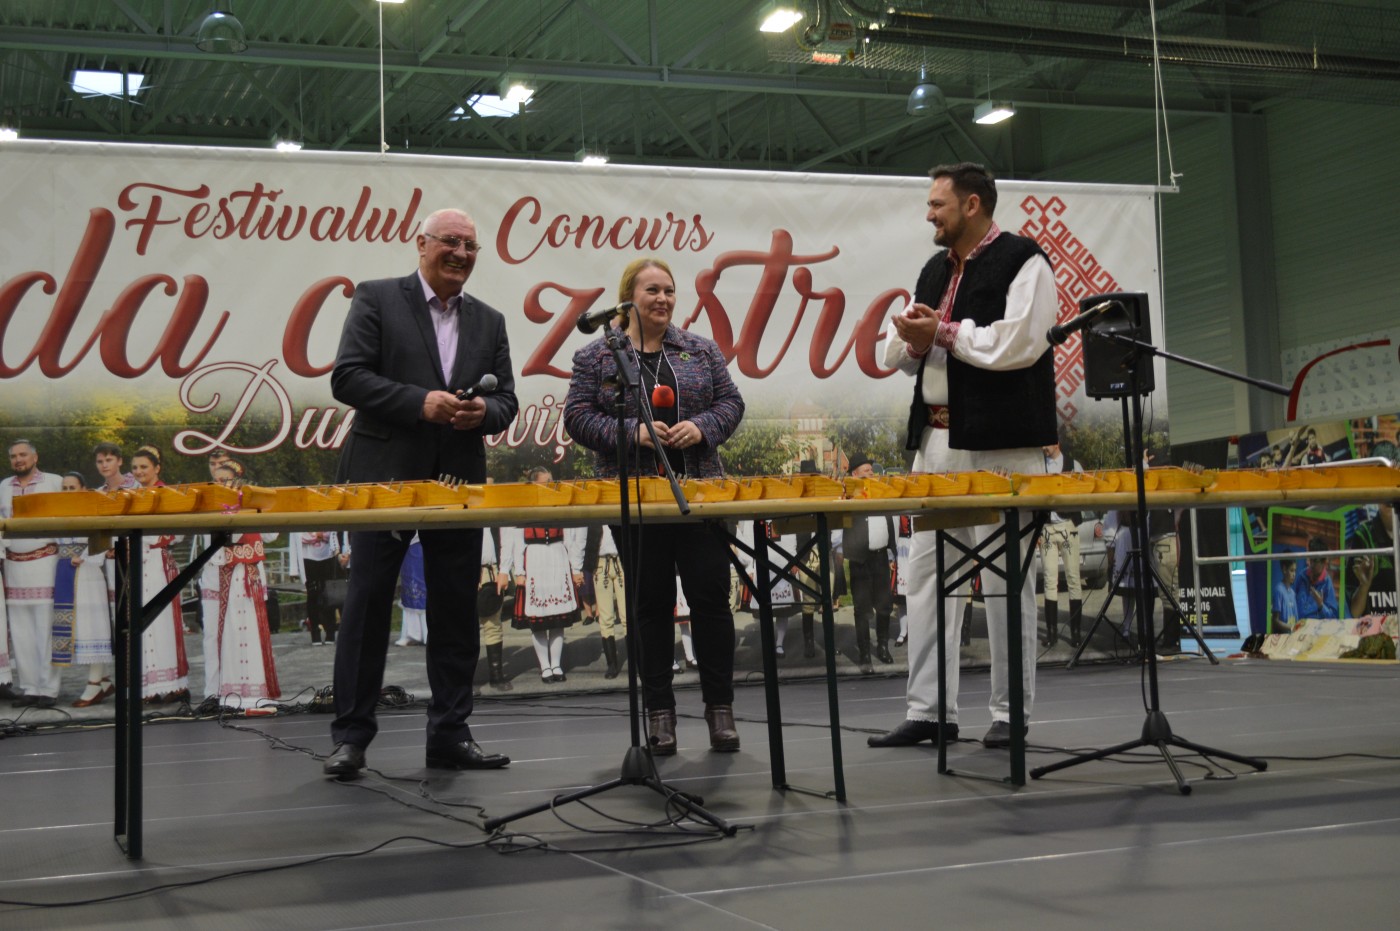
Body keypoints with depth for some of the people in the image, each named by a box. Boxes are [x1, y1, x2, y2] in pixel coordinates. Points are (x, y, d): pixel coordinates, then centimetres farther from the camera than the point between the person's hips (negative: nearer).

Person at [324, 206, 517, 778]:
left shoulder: (489, 322, 15)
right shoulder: (377, 299, 1)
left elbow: (506, 401, 13)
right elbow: (347, 377, -8)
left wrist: (483, 413, -11)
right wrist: (420, 402, -18)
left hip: (458, 484, 4)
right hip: (385, 478, -4)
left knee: (456, 612, 6)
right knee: (367, 606, 0)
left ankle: (450, 736, 15)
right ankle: (350, 736, 8)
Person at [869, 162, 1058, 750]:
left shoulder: (1022, 262, -4)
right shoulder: (935, 271, 19)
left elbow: (1018, 343, -19)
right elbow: (897, 356, 21)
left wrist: (944, 333, -11)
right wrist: (911, 338, -2)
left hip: (999, 444, -8)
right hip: (936, 439, 8)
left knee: (1005, 576, -2)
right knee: (927, 570, 7)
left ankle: (1010, 714, 8)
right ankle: (927, 712, 13)